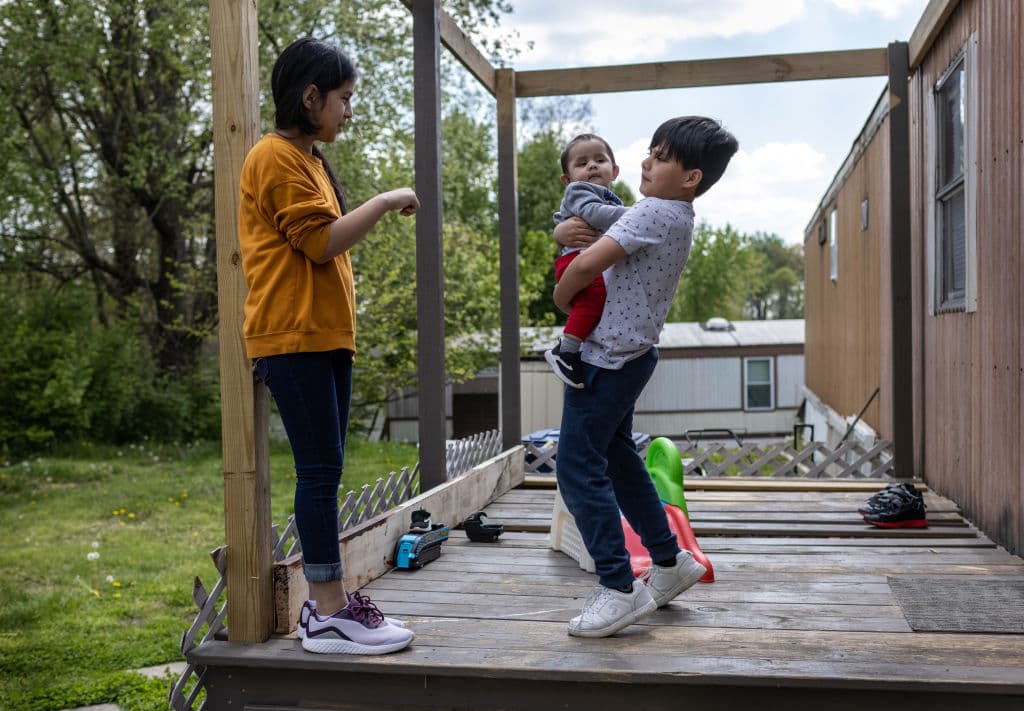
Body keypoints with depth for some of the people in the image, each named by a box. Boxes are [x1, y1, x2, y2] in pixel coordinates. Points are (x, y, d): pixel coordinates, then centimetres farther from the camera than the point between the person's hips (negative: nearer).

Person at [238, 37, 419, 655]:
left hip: (327, 336, 10)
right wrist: (385, 201, -9)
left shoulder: (308, 161, 22)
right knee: (321, 469, -9)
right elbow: (321, 242, -14)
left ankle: (328, 601, 14)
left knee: (325, 470, 9)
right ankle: (329, 616, -4)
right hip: (294, 336, -10)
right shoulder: (275, 157, -8)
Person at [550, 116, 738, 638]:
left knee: (578, 468, -8)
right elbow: (569, 232, 15)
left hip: (606, 359, -10)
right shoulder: (675, 217, 13)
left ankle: (619, 588, -6)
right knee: (618, 460, 21)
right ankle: (670, 561, 30)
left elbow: (586, 264, -27)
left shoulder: (654, 212, -18)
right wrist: (564, 231, -9)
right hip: (627, 356, 10)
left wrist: (560, 299, -7)